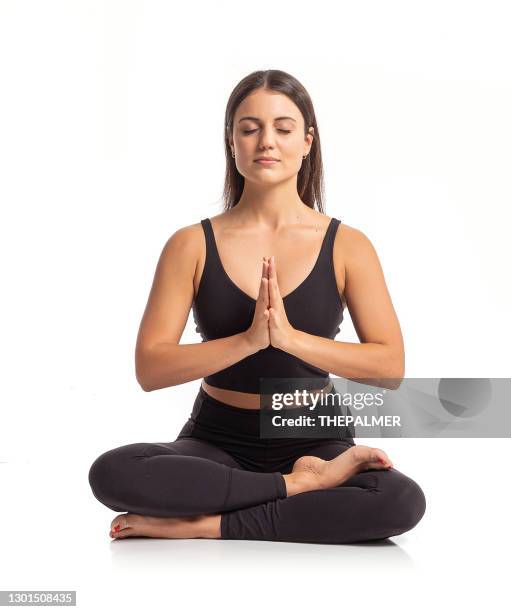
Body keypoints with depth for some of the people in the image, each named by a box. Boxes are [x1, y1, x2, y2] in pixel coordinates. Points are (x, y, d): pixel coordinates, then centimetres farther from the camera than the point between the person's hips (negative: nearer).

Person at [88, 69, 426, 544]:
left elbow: (390, 365, -9)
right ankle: (300, 485, -16)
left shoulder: (347, 246, -2)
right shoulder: (192, 245, -2)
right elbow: (149, 369, -9)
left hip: (314, 438, 0)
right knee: (112, 474, -29)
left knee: (403, 501, -31)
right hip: (217, 439, 1)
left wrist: (290, 337, -23)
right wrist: (248, 341, -24)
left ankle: (206, 525, -18)